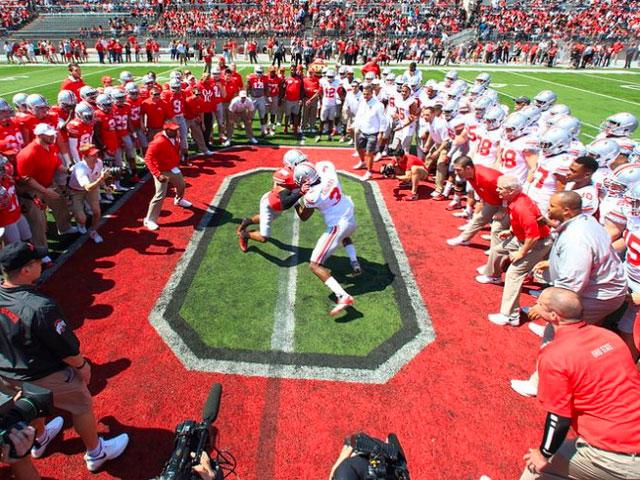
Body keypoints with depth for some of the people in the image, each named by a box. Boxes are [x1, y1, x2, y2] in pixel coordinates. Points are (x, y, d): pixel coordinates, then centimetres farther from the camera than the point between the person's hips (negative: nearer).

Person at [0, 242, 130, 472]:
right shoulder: (40, 307, -37)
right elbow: (66, 348, -25)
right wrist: (82, 365, -6)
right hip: (46, 377, -7)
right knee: (82, 407, 17)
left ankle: (39, 440, 64)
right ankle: (96, 453, 38)